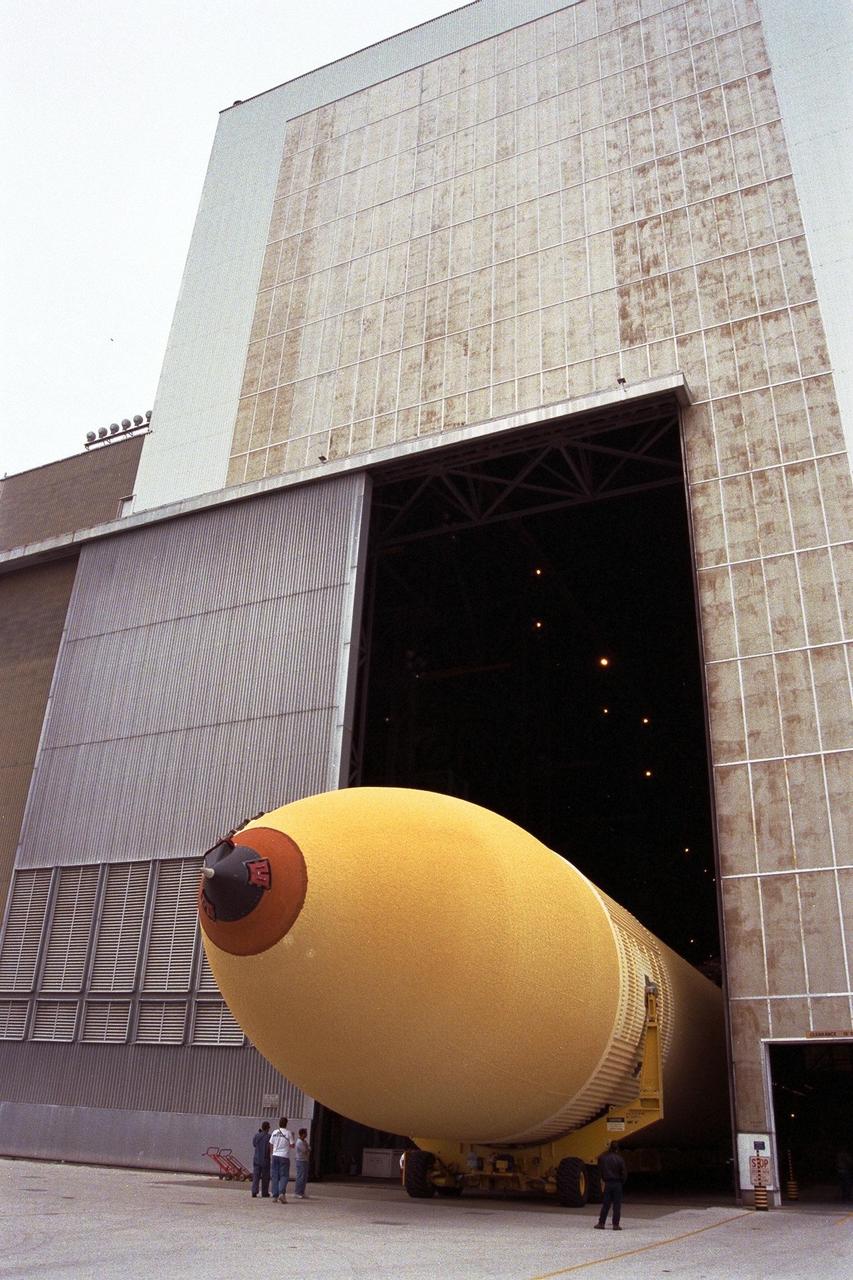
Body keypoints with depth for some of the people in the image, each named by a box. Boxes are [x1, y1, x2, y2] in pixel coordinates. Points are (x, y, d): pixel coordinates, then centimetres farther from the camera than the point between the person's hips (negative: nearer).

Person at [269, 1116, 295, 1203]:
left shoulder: (274, 1132, 6)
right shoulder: (288, 1132, -6)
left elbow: (271, 1145, 11)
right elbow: (292, 1145, -3)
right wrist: (292, 1137, 14)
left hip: (275, 1156, 4)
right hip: (284, 1156, -4)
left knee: (275, 1176, 9)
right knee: (284, 1176, 0)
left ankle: (275, 1195, 7)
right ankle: (282, 1193, -18)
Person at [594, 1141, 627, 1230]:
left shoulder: (604, 1158, -2)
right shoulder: (620, 1159, -10)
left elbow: (600, 1170, 8)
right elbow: (624, 1173, -6)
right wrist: (622, 1182, 6)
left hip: (607, 1183, 2)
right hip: (617, 1184, -2)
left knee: (605, 1204, 9)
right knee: (617, 1205, 4)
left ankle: (601, 1223, 9)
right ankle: (616, 1225, 3)